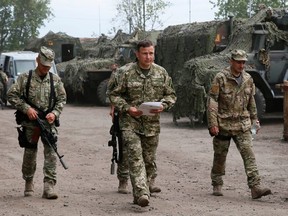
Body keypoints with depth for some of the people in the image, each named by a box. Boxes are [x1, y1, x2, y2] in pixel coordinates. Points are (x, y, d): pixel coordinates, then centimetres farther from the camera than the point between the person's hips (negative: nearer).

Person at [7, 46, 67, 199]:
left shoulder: (55, 80, 5)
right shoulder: (25, 78, 0)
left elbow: (62, 99, 10)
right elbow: (11, 95, -1)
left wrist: (55, 113, -6)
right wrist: (26, 108, -11)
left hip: (49, 122, 1)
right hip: (30, 123, -1)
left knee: (51, 153, -10)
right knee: (30, 153, 9)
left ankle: (49, 186, -11)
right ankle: (29, 183, 28)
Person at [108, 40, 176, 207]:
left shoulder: (161, 73, 3)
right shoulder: (126, 72, -6)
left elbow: (171, 95, 10)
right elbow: (114, 95, -1)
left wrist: (163, 106, -10)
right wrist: (127, 108, -16)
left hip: (152, 123, 3)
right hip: (131, 121, -3)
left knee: (150, 158, 14)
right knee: (135, 157, -13)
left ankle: (149, 183, 37)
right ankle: (141, 193, -19)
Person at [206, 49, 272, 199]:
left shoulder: (248, 79, 7)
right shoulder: (220, 78, -9)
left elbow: (251, 101, 19)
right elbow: (212, 101, -10)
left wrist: (254, 119, 21)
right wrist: (213, 123, -15)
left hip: (242, 125, 3)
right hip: (223, 124, -3)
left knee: (248, 154, -8)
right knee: (220, 156, 8)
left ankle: (255, 187, -12)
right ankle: (217, 186, 24)